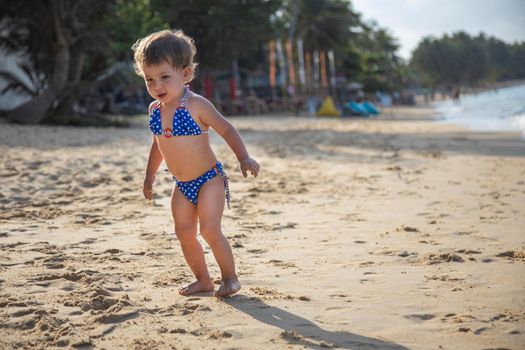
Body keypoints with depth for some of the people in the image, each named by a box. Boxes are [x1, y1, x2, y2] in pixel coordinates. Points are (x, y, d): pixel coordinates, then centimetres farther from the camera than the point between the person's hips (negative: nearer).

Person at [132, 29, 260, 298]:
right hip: (182, 185, 6)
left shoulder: (197, 105, -17)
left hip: (209, 179, -6)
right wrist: (150, 175, 23)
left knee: (210, 230, -13)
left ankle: (230, 278, 5)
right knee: (184, 233, 5)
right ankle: (203, 280, 20)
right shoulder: (154, 110, 1)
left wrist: (244, 158, -27)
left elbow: (226, 129, -14)